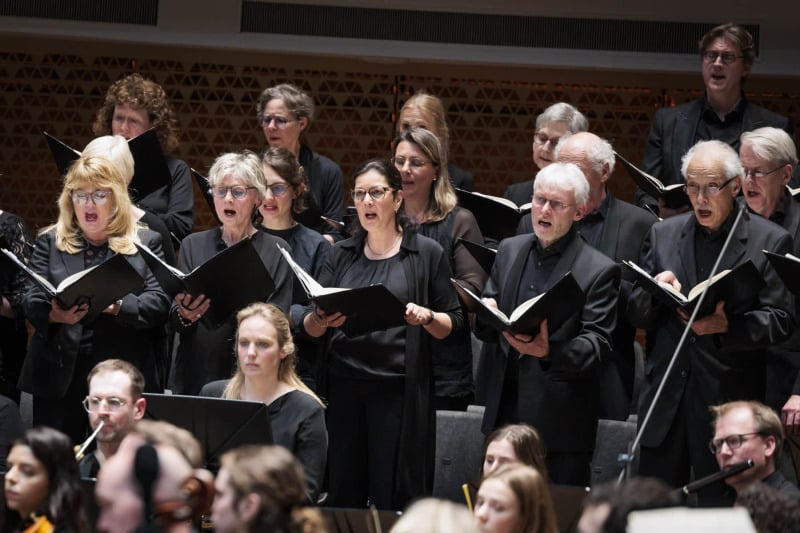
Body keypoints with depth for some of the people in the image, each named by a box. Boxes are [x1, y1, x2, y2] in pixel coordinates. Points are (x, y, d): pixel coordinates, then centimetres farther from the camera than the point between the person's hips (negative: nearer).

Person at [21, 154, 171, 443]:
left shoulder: (146, 243, 8)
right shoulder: (49, 243, 12)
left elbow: (160, 303, -3)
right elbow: (31, 302, 2)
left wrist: (116, 306, -22)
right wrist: (54, 314, -22)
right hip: (59, 376, 1)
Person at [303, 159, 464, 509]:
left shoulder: (427, 253, 5)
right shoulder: (341, 254, 13)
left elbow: (453, 324, 6)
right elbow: (310, 328, 9)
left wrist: (427, 317, -14)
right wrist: (320, 319, -13)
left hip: (399, 388, -3)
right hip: (344, 385, 3)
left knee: (394, 497, -5)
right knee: (341, 493, -1)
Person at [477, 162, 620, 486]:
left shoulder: (599, 270, -5)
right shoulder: (510, 251, 11)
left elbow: (597, 345, -11)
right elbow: (484, 331, 17)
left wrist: (549, 352, -31)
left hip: (560, 422, -5)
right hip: (504, 410, 5)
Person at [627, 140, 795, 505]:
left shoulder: (769, 241, -1)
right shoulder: (663, 235, 11)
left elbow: (781, 322, -7)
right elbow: (636, 317, 11)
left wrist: (727, 327, -24)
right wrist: (655, 293, -12)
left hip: (728, 402, -3)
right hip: (665, 400, 3)